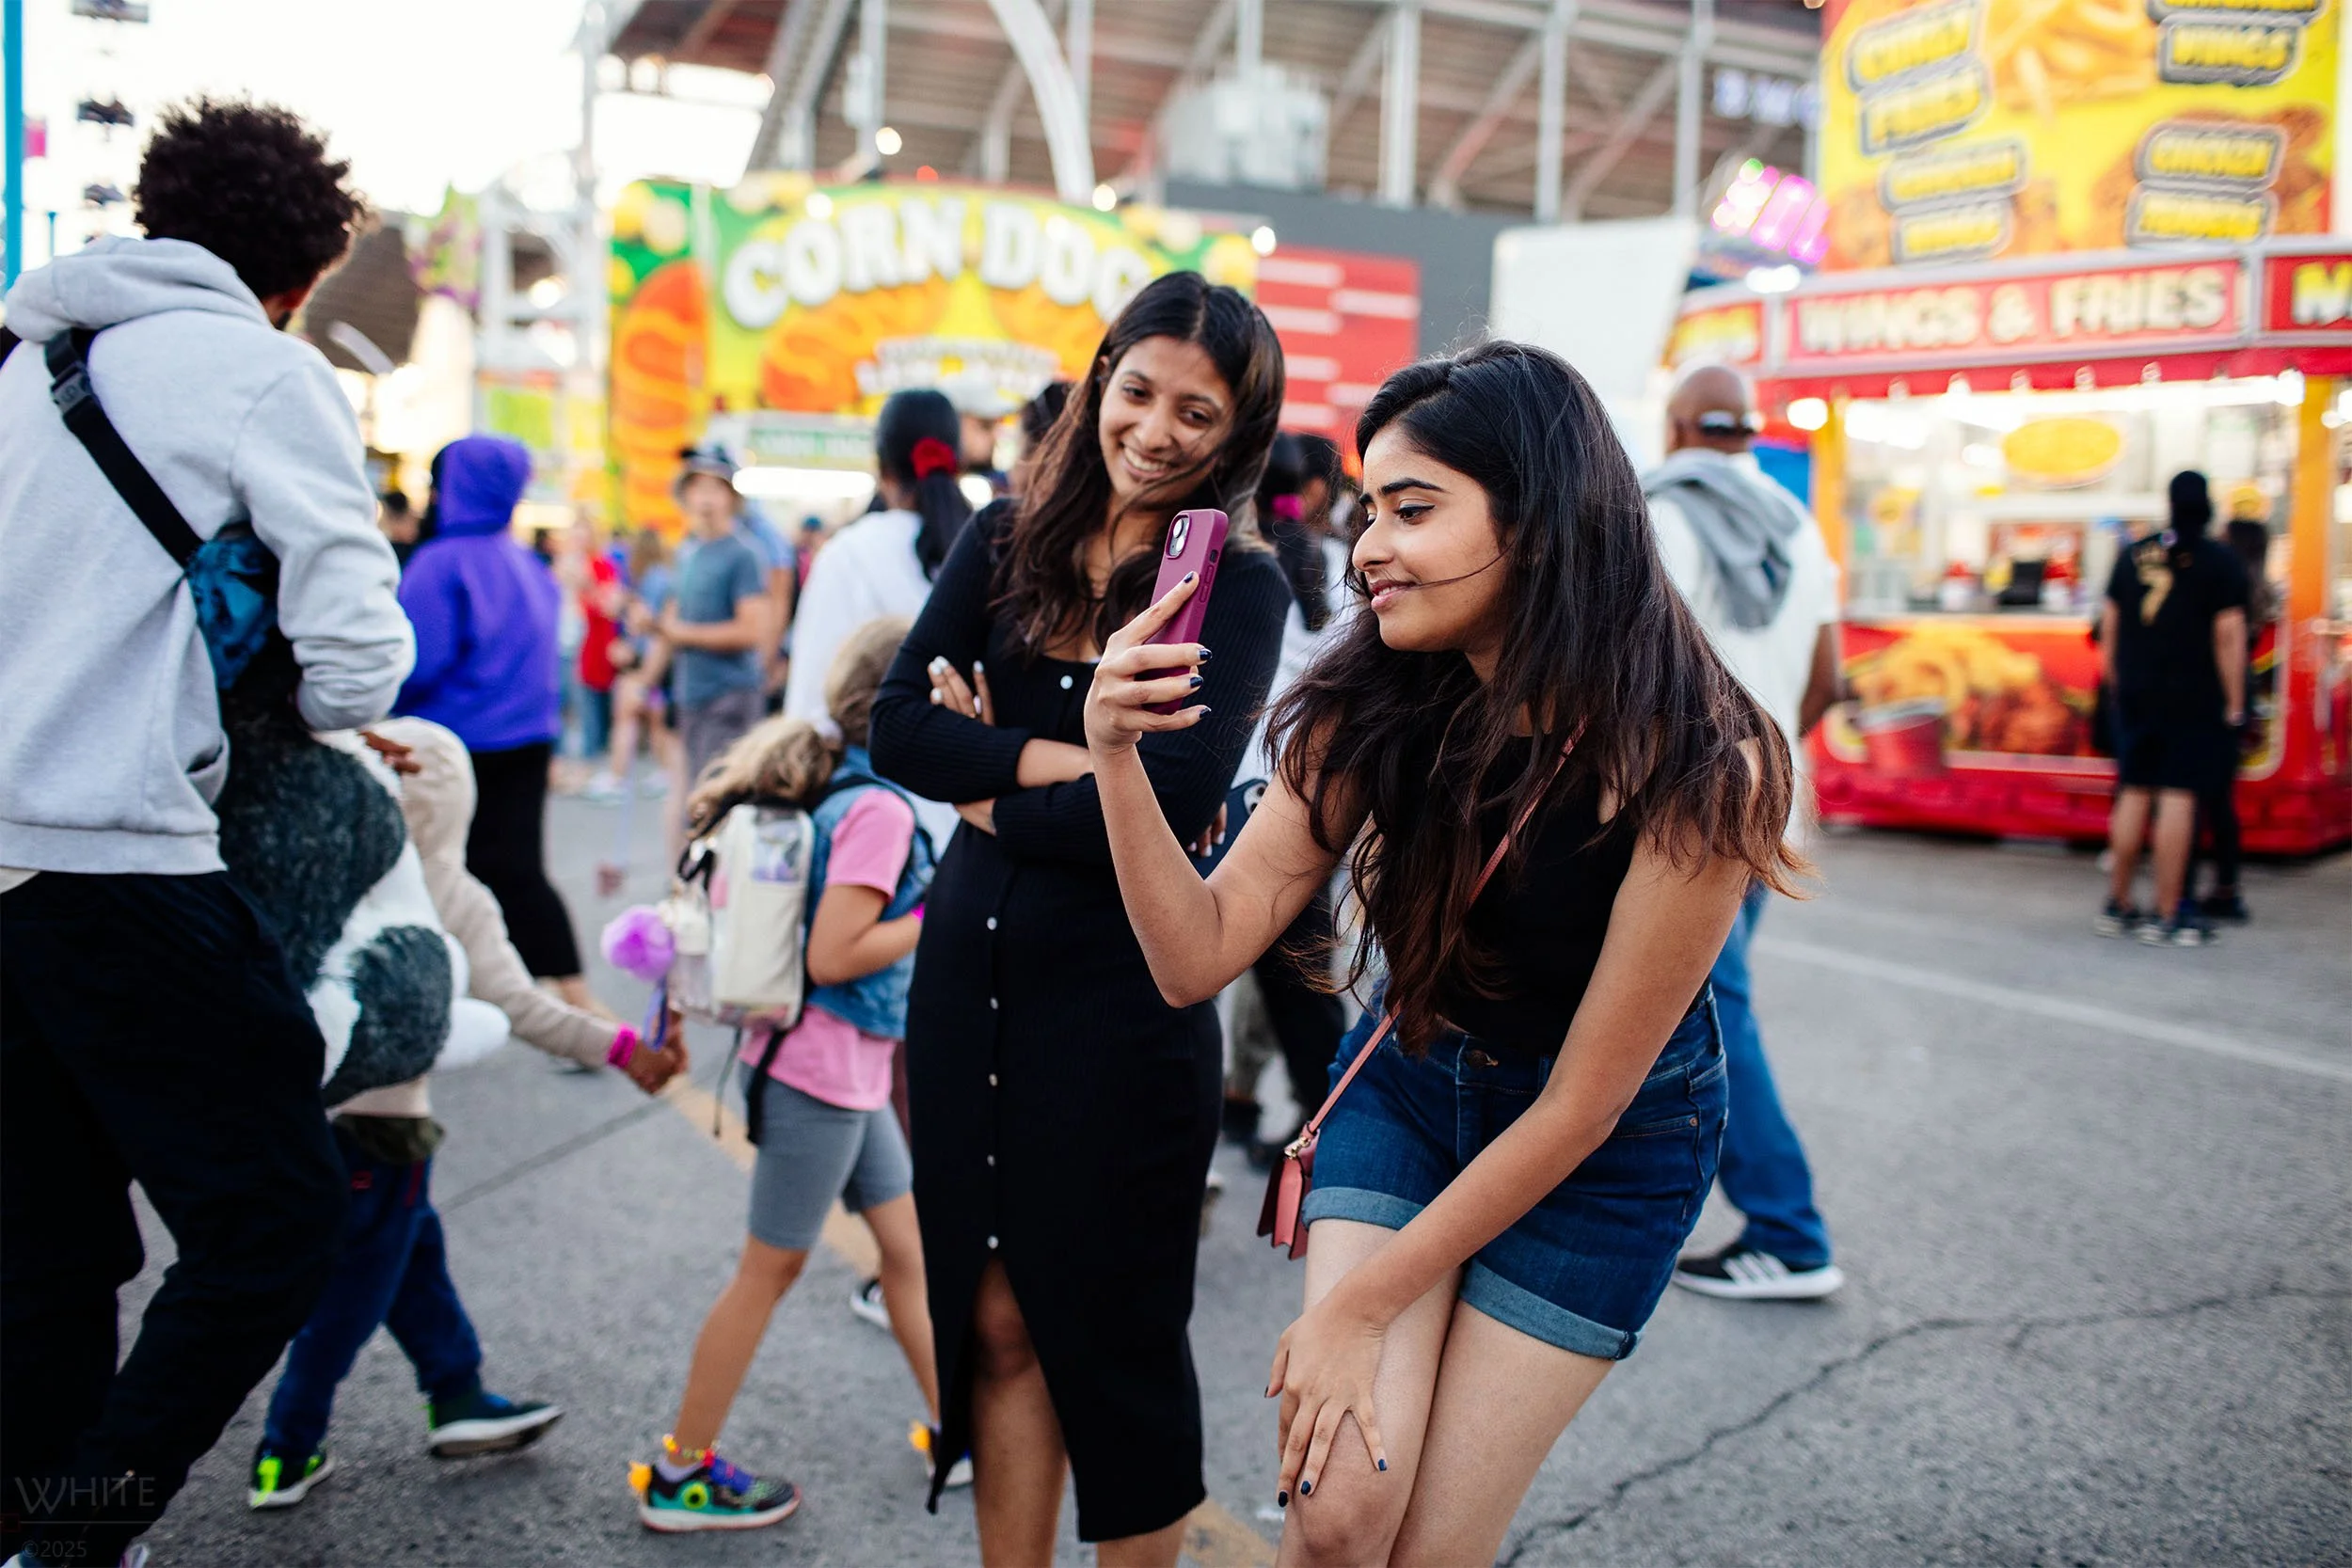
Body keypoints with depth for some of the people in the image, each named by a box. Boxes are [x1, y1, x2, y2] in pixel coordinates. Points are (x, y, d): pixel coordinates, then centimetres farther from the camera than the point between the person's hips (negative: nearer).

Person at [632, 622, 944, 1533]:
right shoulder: (880, 812, -21)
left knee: (907, 1243, 17)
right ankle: (681, 1472, 19)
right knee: (771, 1268, 4)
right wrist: (937, 919, -16)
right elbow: (831, 956, -25)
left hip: (849, 1071, 9)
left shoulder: (833, 790, 6)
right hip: (822, 1073, -9)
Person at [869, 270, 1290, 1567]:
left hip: (1122, 1004, -4)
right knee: (996, 1324, 14)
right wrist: (1063, 761, -15)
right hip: (968, 973, 4)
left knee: (1110, 1336, 10)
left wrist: (986, 789, -7)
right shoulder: (1007, 540, 5)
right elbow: (898, 730, -5)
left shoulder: (1239, 587, -7)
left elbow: (1159, 812, -18)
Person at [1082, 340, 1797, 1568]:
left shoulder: (1695, 770, -28)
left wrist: (1364, 1305, -17)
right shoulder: (1374, 709, -16)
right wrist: (1118, 755, -31)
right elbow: (1199, 956, -16)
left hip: (1608, 1154, -2)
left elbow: (1582, 1106, -22)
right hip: (1407, 1088, 3)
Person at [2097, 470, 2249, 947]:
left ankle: (2117, 907, 18)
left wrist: (2118, 687, 19)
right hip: (2194, 700, -5)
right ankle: (2166, 917, -3)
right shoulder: (2219, 561, -5)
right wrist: (2233, 703, -4)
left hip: (2136, 695, 5)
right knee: (2179, 796, -4)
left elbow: (2109, 625, 11)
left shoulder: (2133, 554, 9)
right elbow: (2229, 633, -9)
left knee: (2134, 794, 12)